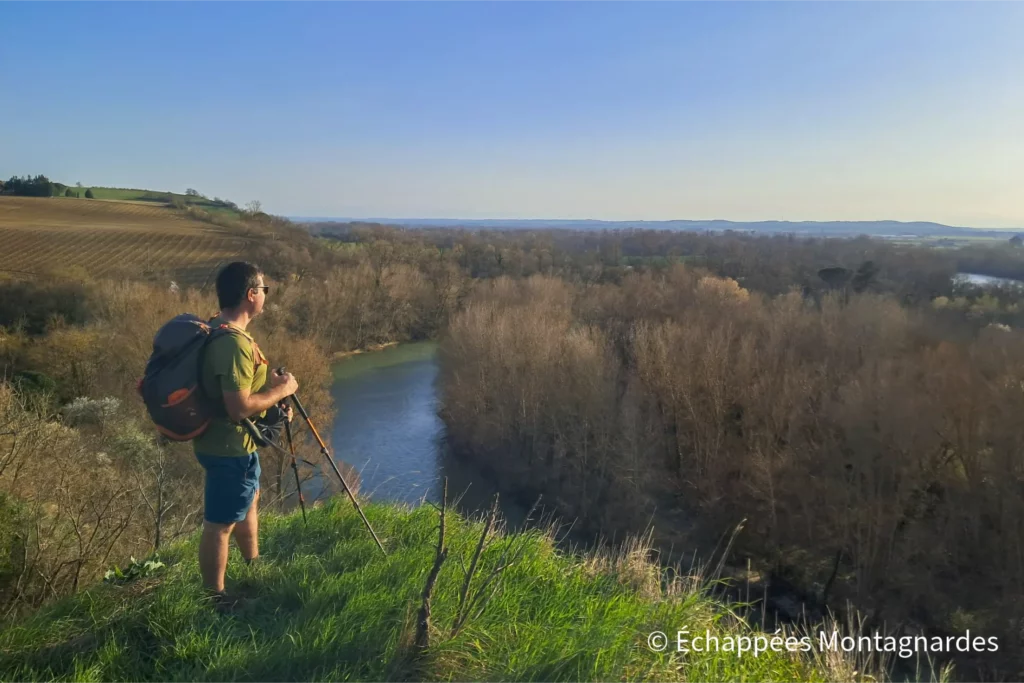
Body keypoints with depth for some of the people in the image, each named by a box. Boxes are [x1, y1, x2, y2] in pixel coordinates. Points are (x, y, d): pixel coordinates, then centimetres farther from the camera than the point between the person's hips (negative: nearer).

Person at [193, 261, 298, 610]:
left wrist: (273, 399, 7)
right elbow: (239, 406, -31)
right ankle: (214, 598, 20)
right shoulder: (234, 342, -28)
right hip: (229, 447, -11)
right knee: (220, 524, 4)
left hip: (221, 440, 11)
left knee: (249, 499, 27)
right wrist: (281, 390, -17)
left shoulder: (215, 328, 5)